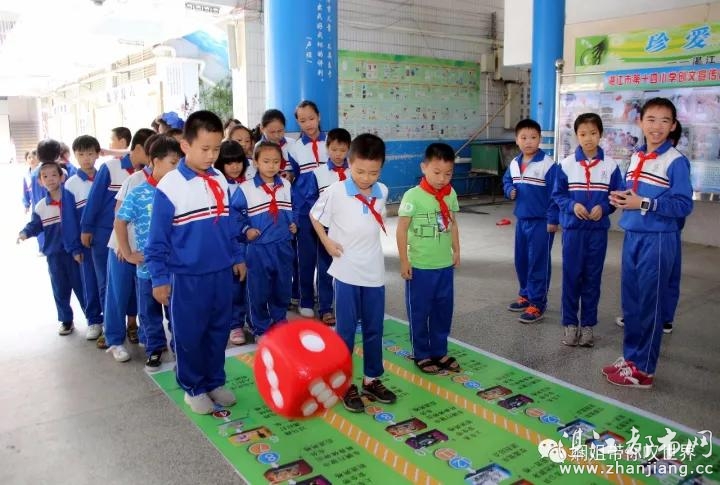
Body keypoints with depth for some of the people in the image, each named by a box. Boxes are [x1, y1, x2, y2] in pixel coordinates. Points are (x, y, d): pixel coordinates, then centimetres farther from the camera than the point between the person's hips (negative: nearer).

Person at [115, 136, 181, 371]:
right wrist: (128, 254, -3)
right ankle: (155, 348, 31)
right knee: (150, 311, 13)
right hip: (149, 266, -1)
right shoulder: (138, 194, -8)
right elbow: (120, 223, -1)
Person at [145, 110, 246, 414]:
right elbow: (157, 239, -9)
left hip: (221, 272, 5)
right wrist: (159, 277, -8)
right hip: (187, 276, -5)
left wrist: (237, 257, 14)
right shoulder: (169, 186, -12)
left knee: (219, 330, 16)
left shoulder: (220, 180, 3)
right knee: (189, 334, 10)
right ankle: (193, 387, 29)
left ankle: (215, 382, 33)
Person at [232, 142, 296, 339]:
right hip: (258, 247, -4)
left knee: (283, 286, 16)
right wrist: (245, 230, -11)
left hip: (283, 246, 4)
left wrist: (293, 223, 3)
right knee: (259, 290, 5)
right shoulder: (245, 188, -9)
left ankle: (279, 319, 37)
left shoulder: (286, 186, 5)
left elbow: (292, 209, 18)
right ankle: (260, 328, 21)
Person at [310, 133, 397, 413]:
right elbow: (314, 216, 1)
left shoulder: (382, 192, -1)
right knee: (345, 330, 6)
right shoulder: (336, 192, -14)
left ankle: (372, 380, 29)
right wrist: (327, 242, -6)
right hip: (346, 272, -4)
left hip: (374, 271, 4)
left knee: (374, 329, 13)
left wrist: (368, 249, 7)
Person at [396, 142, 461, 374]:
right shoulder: (413, 196, -15)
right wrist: (404, 261, -12)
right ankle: (421, 354, 24)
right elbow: (402, 230, -13)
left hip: (445, 264, 5)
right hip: (419, 266, -5)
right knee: (419, 312, 8)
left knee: (443, 310, 15)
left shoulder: (451, 195, 1)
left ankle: (439, 351, 31)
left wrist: (456, 250, 14)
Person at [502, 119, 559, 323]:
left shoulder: (548, 164, -15)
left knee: (538, 263, -1)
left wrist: (553, 220, -15)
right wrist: (510, 191, 0)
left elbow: (555, 194, -14)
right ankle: (525, 295, 33)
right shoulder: (514, 163, 6)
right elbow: (506, 181, 22)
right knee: (521, 261, 16)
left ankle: (537, 304, 8)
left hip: (541, 222, -7)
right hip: (521, 220, 7)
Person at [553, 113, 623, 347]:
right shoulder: (566, 164, -3)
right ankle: (570, 323, 17)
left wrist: (603, 208, -15)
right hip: (573, 228, -1)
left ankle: (588, 324, 21)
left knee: (592, 277, 9)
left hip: (598, 229, 1)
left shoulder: (610, 165, -1)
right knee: (571, 276, 4)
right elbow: (558, 194, 1)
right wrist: (572, 205, -16)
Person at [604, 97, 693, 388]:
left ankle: (643, 370, 13)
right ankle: (630, 358, 27)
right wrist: (620, 198, -2)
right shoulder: (635, 157, 11)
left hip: (657, 240, -7)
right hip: (631, 236, 7)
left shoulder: (676, 161, -10)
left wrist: (644, 204, -20)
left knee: (649, 304, 1)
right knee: (630, 302, 13)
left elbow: (684, 205, -15)